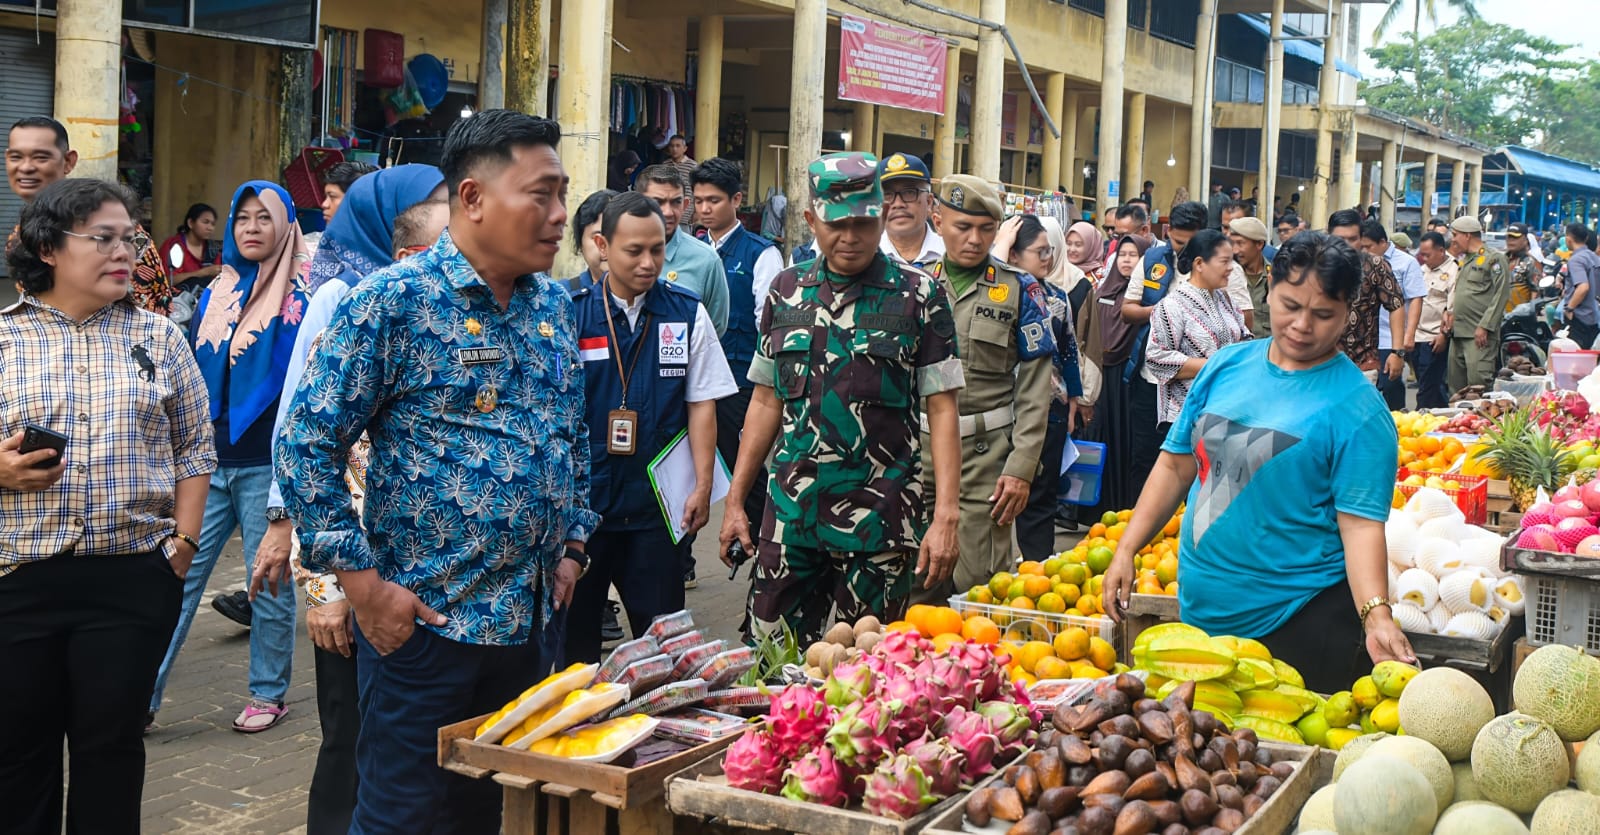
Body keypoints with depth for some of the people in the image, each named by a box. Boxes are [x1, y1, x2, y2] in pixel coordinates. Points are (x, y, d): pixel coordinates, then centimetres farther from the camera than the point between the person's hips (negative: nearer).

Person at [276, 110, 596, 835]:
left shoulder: (553, 304, 9)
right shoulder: (394, 301, -12)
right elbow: (306, 445, -13)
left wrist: (572, 546, 13)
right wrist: (364, 584, -15)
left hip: (533, 617, 7)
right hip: (423, 620, -6)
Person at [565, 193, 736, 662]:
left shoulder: (687, 314, 2)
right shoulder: (571, 312, -3)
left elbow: (701, 403, 3)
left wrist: (702, 487, -2)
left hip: (657, 505, 1)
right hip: (579, 503, 0)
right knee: (574, 631, 10)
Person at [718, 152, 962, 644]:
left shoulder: (919, 296, -1)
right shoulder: (786, 290, 9)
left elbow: (941, 410, -4)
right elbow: (766, 402, 14)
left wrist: (945, 516, -12)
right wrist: (734, 501, 10)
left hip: (879, 519, -3)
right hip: (790, 512, 3)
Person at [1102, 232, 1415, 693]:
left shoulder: (1357, 408, -10)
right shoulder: (1227, 366, 5)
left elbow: (1360, 522, -15)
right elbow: (1176, 465, 10)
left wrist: (1376, 615, -29)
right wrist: (1126, 550, 4)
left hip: (1300, 624, -5)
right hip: (1200, 609, 5)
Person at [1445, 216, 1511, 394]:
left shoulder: (1494, 258, -6)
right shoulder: (1464, 259, 21)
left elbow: (1500, 296, -12)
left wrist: (1484, 327, -18)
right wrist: (1451, 311, 10)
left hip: (1479, 335, -9)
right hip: (1458, 333, 9)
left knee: (1478, 383, -14)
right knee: (1456, 384, 10)